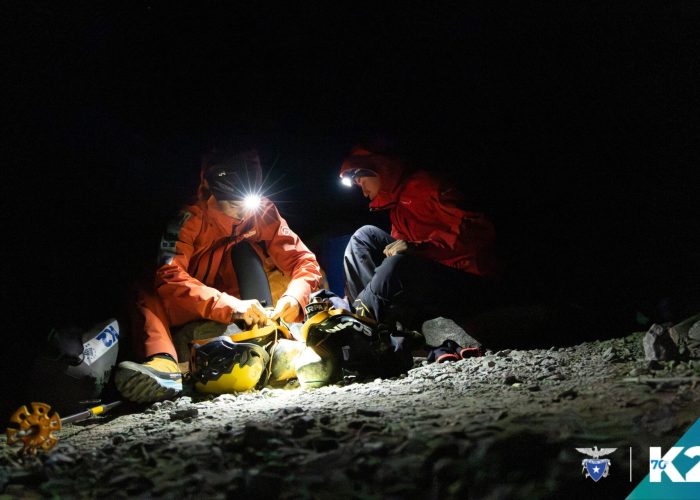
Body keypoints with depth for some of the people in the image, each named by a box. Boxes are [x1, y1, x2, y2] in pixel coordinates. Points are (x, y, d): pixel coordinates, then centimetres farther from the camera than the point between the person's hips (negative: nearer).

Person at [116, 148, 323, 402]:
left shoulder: (263, 212, -13)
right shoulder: (191, 219, -21)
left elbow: (303, 260, -15)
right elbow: (170, 276, -34)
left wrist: (294, 297, -38)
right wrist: (230, 306, -47)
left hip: (247, 302, 1)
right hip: (196, 312, -1)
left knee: (244, 249, -22)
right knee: (148, 298, -27)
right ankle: (163, 364, -53)